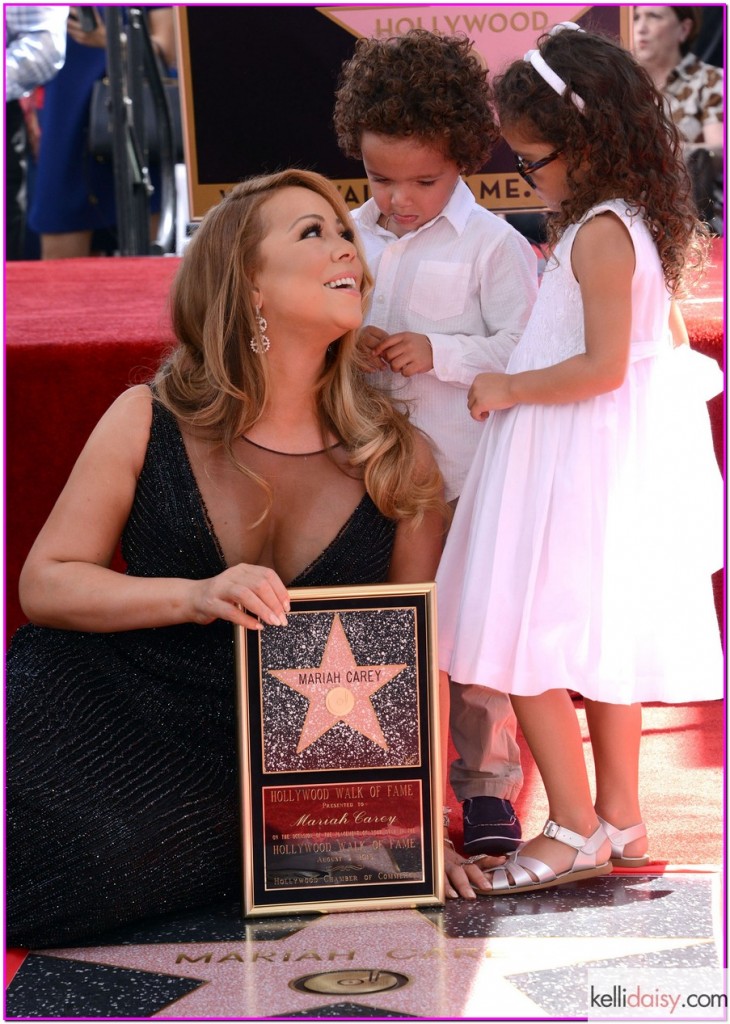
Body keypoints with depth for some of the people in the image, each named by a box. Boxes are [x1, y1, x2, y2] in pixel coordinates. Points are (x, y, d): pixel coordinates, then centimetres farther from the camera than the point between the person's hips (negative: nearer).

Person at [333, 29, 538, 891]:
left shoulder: (491, 245, -8)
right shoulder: (351, 236, 9)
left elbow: (524, 353, -12)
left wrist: (437, 353, -20)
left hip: (463, 475, -5)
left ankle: (486, 783, 14)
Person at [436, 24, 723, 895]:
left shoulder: (598, 234, -19)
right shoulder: (638, 221, 10)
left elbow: (604, 365, -24)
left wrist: (509, 387, -13)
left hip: (576, 469, -10)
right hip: (621, 462, 10)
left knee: (525, 641, -5)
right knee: (601, 639, 16)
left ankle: (574, 829, 1)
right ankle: (618, 817, 25)